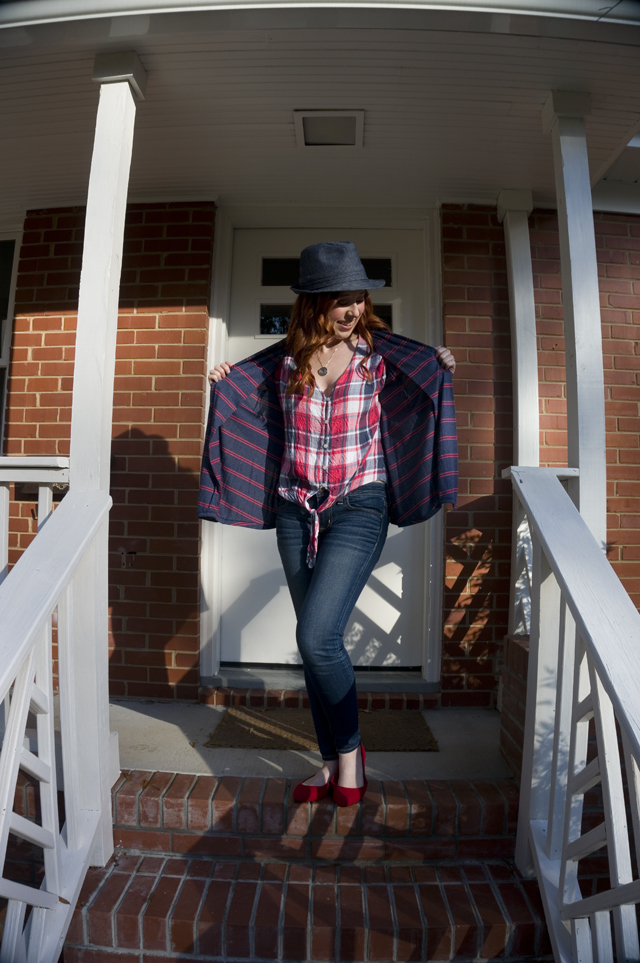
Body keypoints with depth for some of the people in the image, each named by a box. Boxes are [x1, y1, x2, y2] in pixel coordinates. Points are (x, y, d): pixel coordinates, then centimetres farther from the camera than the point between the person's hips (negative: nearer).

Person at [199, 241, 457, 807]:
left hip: (359, 509, -3)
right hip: (296, 511, 4)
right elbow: (244, 399, 23)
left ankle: (350, 747, 13)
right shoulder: (284, 360, 4)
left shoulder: (381, 352, -2)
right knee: (316, 642, 10)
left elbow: (426, 374, 15)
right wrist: (222, 385, 5)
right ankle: (333, 760, 29)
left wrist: (442, 370, -5)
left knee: (318, 637, -15)